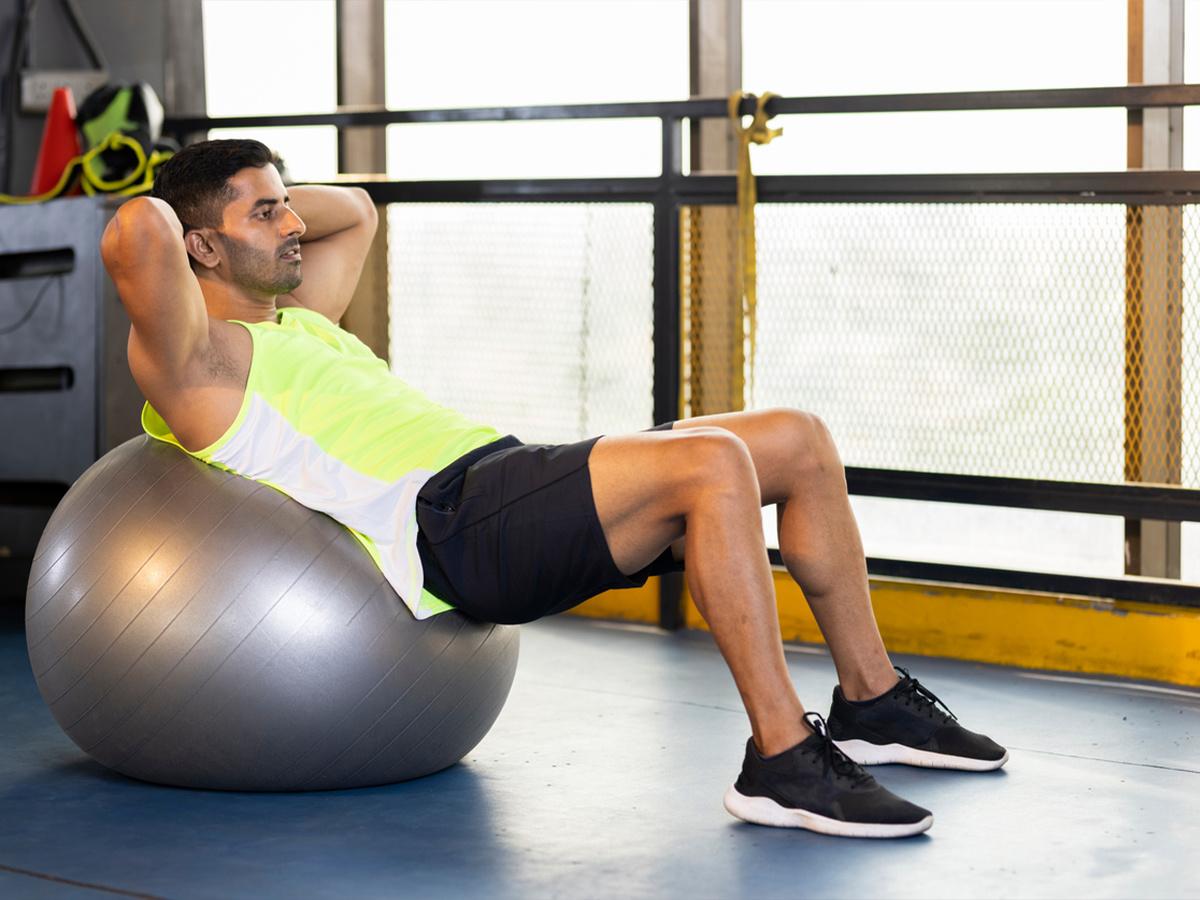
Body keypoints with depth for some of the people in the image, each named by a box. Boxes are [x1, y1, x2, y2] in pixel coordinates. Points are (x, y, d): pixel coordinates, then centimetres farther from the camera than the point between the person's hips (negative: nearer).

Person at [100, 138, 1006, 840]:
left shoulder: (295, 321, 27)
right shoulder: (198, 363, -2)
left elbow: (355, 213, 46)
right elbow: (137, 235, -23)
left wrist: (262, 194, 31)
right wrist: (156, 217, -1)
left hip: (507, 470, 11)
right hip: (451, 526, -10)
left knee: (797, 441, 5)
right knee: (711, 462, -30)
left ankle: (871, 701, 15)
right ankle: (782, 758, -28)